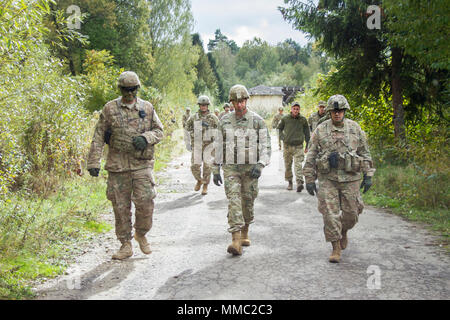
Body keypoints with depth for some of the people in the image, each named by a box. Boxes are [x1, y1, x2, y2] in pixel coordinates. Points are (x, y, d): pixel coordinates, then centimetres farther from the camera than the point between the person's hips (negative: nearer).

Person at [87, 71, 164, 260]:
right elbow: (98, 137, 3)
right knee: (121, 207, 4)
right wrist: (94, 162, -4)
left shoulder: (147, 108, 8)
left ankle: (141, 234, 20)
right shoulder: (110, 109, 4)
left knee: (145, 202, -8)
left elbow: (159, 131, 11)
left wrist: (146, 138, -11)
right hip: (117, 166, 0)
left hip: (142, 164, 0)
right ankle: (126, 245, 16)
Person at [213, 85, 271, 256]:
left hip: (250, 168, 0)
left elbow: (266, 146, -4)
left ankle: (245, 233, 32)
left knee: (247, 202, 9)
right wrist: (216, 170, 8)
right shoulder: (225, 121, 4)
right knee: (233, 200, -13)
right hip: (230, 168, 1)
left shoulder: (257, 121, -3)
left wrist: (260, 165, -20)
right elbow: (219, 146, 10)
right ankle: (236, 242, -18)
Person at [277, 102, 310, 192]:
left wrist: (307, 146, 10)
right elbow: (279, 128, 17)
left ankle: (300, 183, -24)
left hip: (298, 146, -2)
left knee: (298, 164, -15)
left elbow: (307, 133, 9)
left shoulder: (303, 120, 1)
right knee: (287, 165, 9)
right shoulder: (285, 119, 1)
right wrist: (283, 138, 6)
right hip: (287, 145, 2)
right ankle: (289, 182, 24)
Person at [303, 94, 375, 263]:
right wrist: (309, 179, 0)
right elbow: (311, 156, 3)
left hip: (350, 179, 1)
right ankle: (336, 248, 9)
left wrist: (368, 175, 4)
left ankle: (343, 232, 39)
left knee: (351, 213, 7)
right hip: (327, 179, -1)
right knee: (330, 214, -4)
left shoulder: (355, 128, 5)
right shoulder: (320, 130, 1)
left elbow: (365, 153, 10)